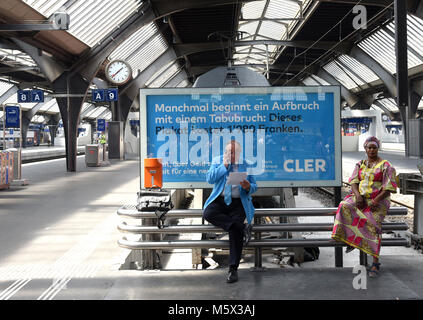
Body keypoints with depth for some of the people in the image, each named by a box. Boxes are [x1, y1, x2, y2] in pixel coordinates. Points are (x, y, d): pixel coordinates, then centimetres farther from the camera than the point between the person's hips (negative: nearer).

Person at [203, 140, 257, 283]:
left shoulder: (246, 164, 9)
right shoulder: (217, 161, 10)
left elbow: (254, 186, 8)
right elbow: (210, 179, -6)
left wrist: (248, 187, -16)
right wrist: (224, 165, -10)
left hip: (238, 203, -1)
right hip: (219, 200, 1)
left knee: (234, 230, -24)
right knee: (208, 213, -31)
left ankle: (233, 268, -19)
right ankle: (242, 227, -25)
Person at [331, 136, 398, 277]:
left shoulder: (385, 165, -1)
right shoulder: (360, 165, 13)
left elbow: (389, 188, -7)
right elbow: (354, 182, 6)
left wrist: (376, 201, -19)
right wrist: (358, 196, -14)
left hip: (378, 201, -4)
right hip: (360, 198, 4)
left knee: (372, 223, -28)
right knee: (344, 207, -28)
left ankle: (375, 263, -25)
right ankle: (350, 240, -19)